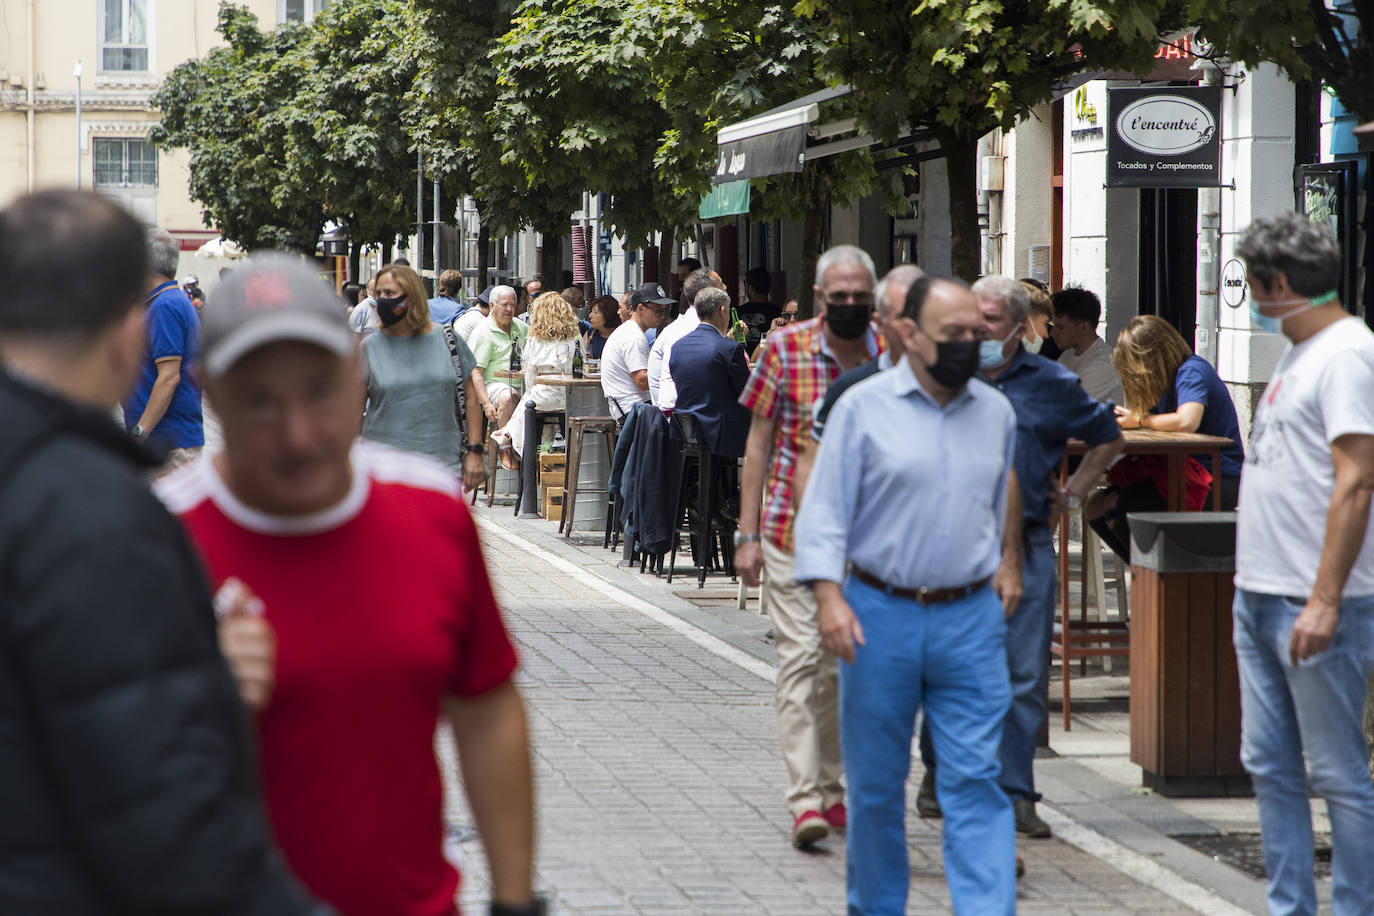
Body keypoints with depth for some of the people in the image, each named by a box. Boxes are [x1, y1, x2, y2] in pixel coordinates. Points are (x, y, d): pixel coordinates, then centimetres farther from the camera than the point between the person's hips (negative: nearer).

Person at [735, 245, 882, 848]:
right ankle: (804, 799, -13)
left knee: (845, 664, 10)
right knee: (801, 656, -9)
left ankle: (832, 789, 23)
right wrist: (747, 533, -3)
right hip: (793, 531, -3)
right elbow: (759, 443, 1)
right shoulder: (786, 350, -3)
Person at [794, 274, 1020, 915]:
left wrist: (1008, 562, 22)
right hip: (880, 618, -2)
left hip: (971, 620, 2)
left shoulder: (996, 411, 9)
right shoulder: (863, 407, -3)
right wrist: (829, 596, -16)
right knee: (875, 782, 8)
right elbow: (825, 508, -6)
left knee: (976, 779, -5)